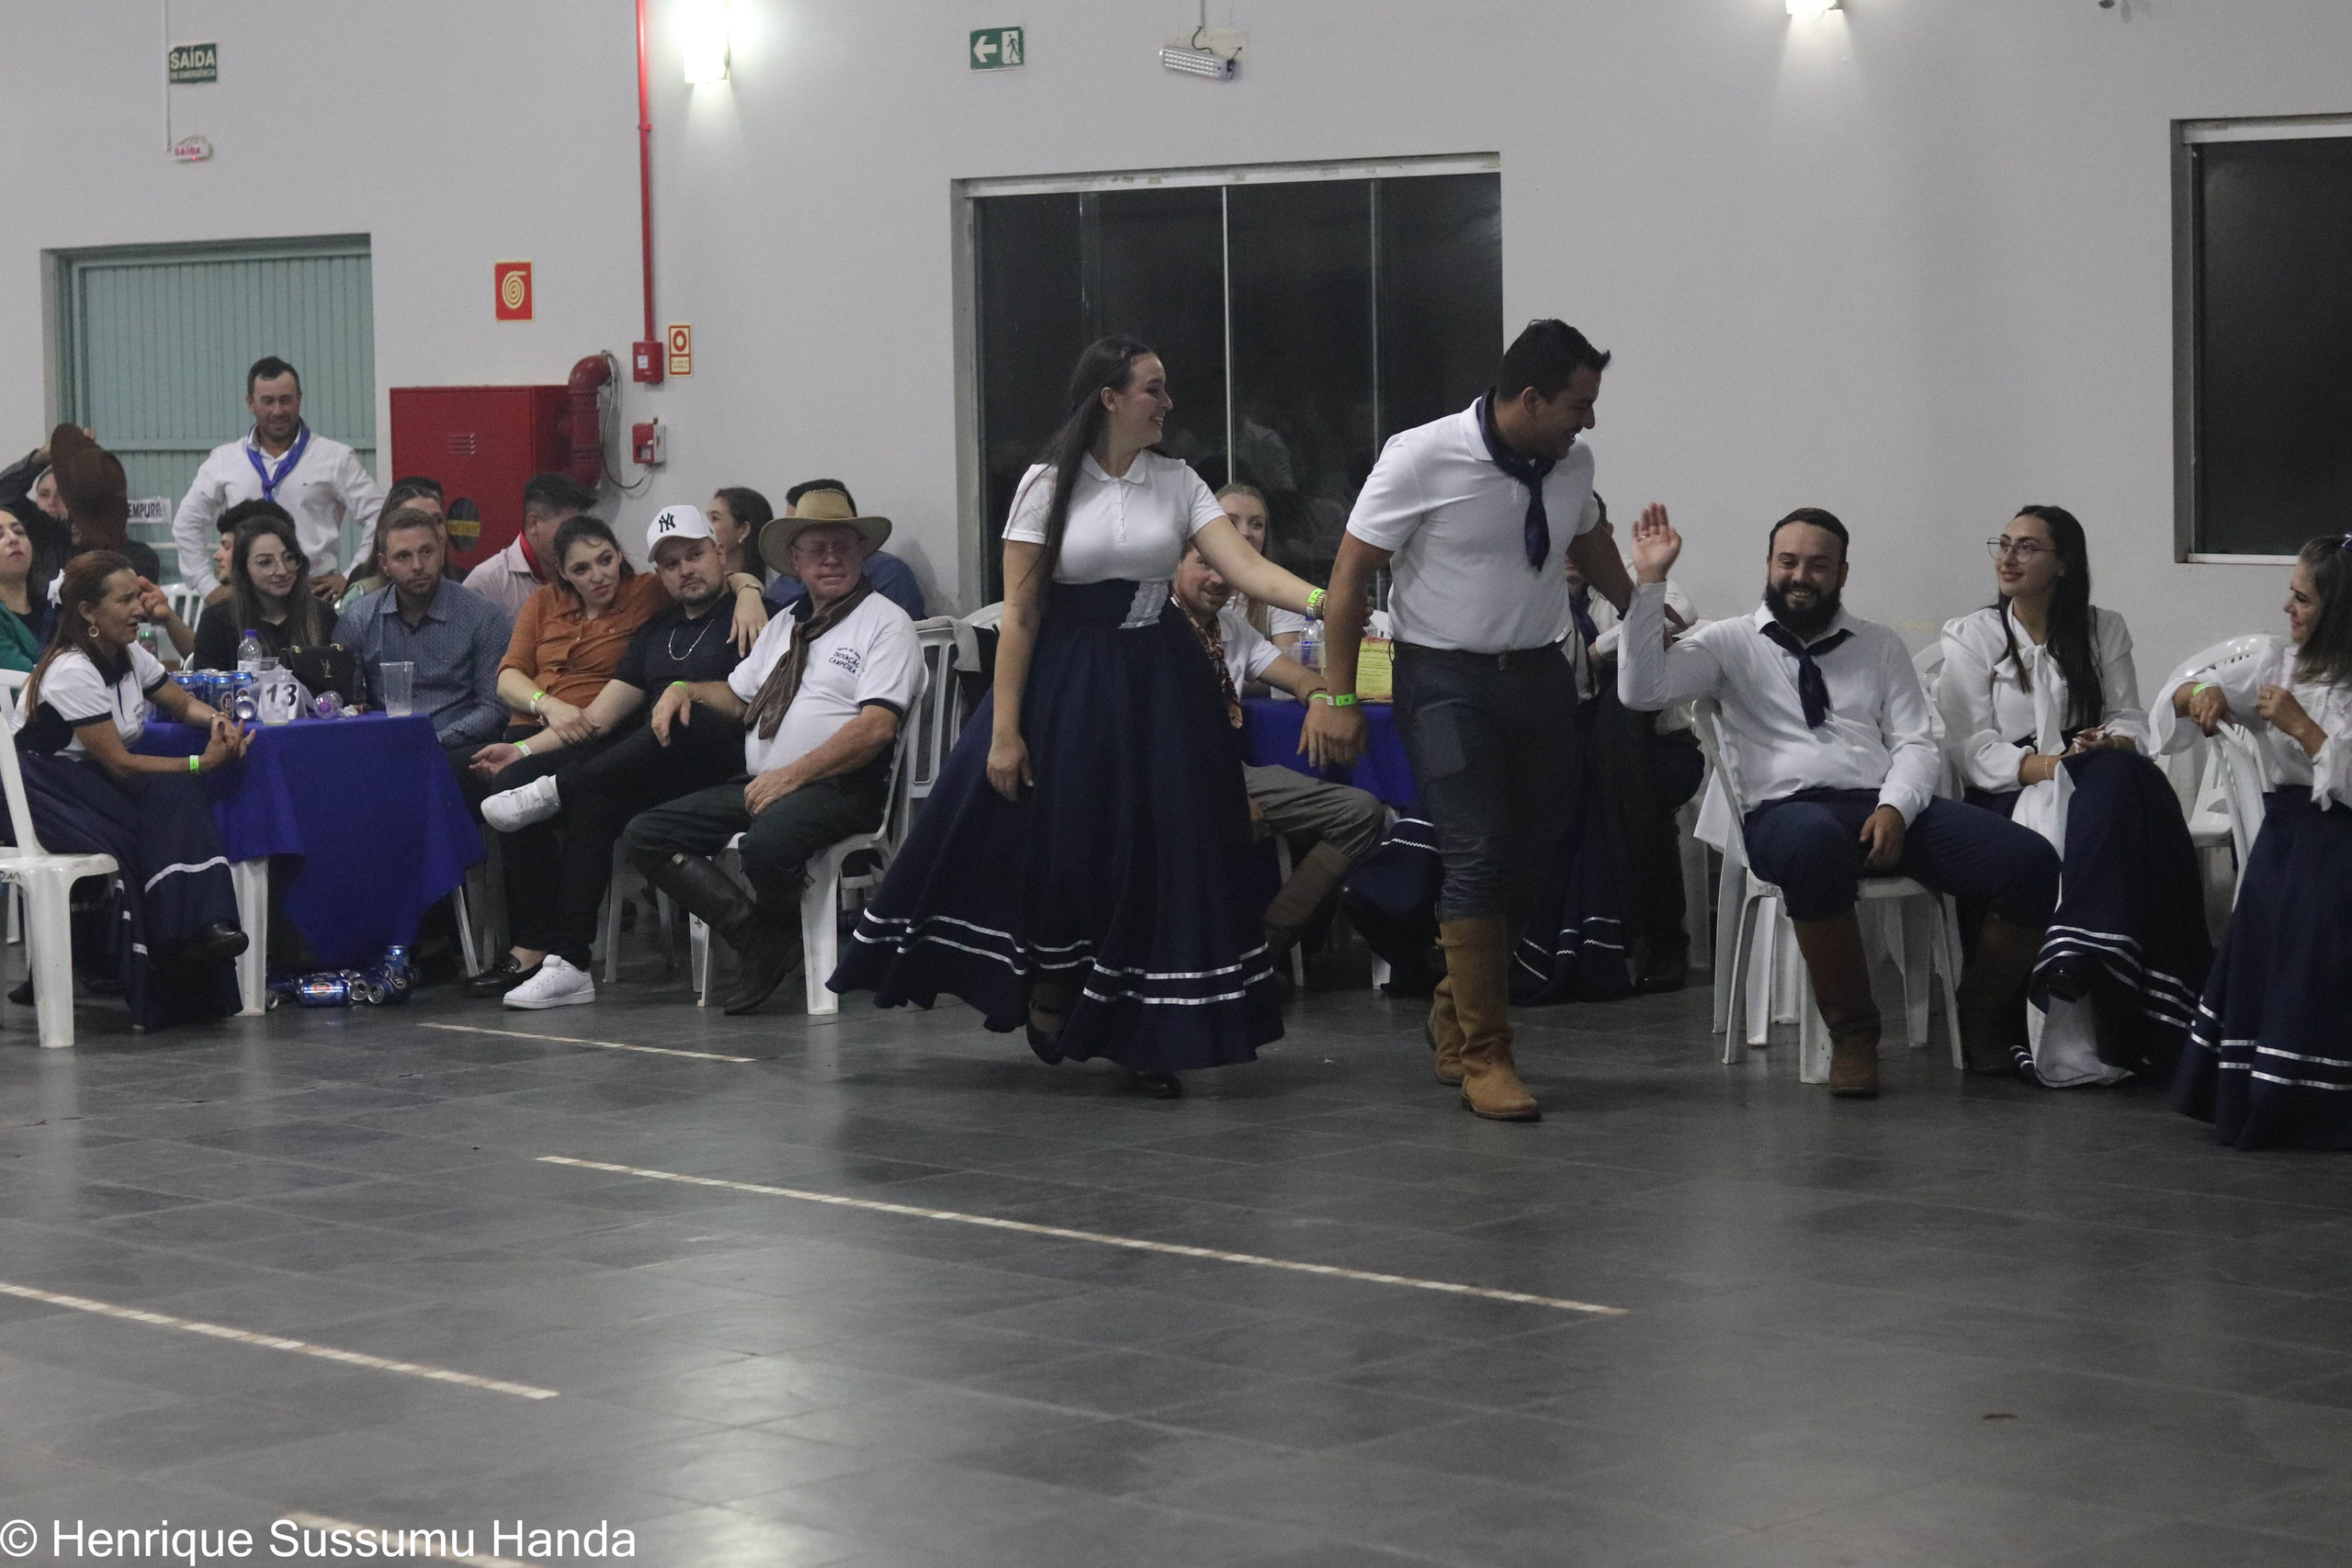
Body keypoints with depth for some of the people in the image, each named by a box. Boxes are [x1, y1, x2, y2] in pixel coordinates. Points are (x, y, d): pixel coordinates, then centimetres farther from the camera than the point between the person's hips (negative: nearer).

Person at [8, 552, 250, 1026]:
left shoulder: (129, 655, 7)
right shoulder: (73, 672, -19)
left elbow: (182, 703, 18)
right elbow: (118, 763, -19)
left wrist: (217, 721, -6)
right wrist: (201, 762, -22)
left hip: (97, 784, 8)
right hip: (51, 798, -8)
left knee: (177, 795, -22)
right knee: (171, 796, -28)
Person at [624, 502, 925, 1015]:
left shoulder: (885, 622, -1)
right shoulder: (785, 625, 24)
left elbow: (876, 727, -13)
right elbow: (738, 697, 31)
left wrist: (792, 776, -19)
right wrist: (686, 689, 8)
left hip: (839, 787, -7)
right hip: (758, 783, 8)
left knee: (769, 842, -39)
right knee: (647, 834, -10)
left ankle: (781, 932, -6)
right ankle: (757, 939, -15)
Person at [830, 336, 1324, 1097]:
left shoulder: (1178, 484, 4)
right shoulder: (1049, 486, -5)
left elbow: (1246, 568, -5)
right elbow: (1020, 614, -6)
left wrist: (1329, 601, -23)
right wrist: (1003, 730, -10)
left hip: (1159, 687, 3)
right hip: (1066, 684, -3)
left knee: (1159, 855, 1)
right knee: (1052, 847, -3)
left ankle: (1144, 1035, 13)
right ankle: (1050, 988, 24)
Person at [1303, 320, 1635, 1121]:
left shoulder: (1571, 464, 1)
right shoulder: (1422, 458, -15)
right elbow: (1351, 574, -9)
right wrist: (1338, 698, -11)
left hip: (1539, 673, 6)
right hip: (1447, 680, -6)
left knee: (1528, 858, 8)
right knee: (1479, 852, -15)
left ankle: (1453, 1021, 29)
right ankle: (1483, 1056, -5)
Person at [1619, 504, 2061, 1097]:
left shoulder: (1880, 646, 22)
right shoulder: (1731, 643, 13)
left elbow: (1916, 743, 12)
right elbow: (1641, 690, -2)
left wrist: (1895, 809, -9)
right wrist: (1650, 582, -7)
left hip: (1890, 809, 4)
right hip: (1787, 810, -3)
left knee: (2031, 861, -21)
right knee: (1813, 844, -45)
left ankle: (1981, 1022, 2)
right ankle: (1851, 1032, -26)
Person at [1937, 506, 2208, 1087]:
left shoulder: (2104, 630, 17)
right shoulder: (1970, 636, 10)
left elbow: (2131, 721, 11)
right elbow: (1971, 744, -1)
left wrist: (2111, 743, -14)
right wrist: (2039, 766, -18)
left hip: (2091, 789, 2)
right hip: (2006, 796, -2)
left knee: (2126, 776, -35)